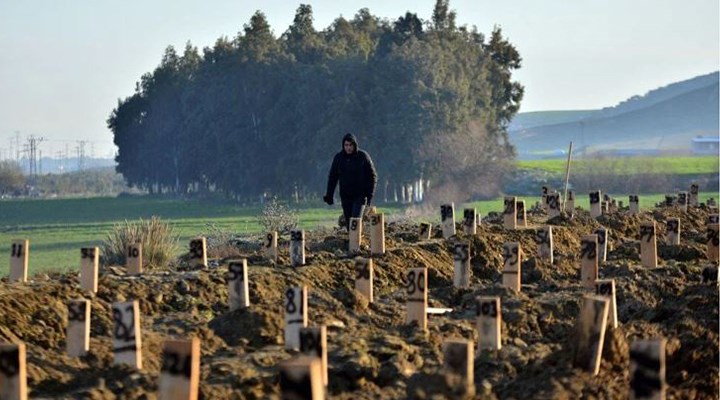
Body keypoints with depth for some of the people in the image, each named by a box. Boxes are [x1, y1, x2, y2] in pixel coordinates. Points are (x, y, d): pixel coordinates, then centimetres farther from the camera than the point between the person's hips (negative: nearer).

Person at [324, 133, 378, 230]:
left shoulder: (363, 156, -5)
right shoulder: (338, 157, 2)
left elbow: (372, 176, 0)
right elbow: (332, 177, 9)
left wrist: (370, 194, -8)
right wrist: (329, 195, 4)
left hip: (360, 196, -3)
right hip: (345, 196, 3)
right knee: (349, 223, 5)